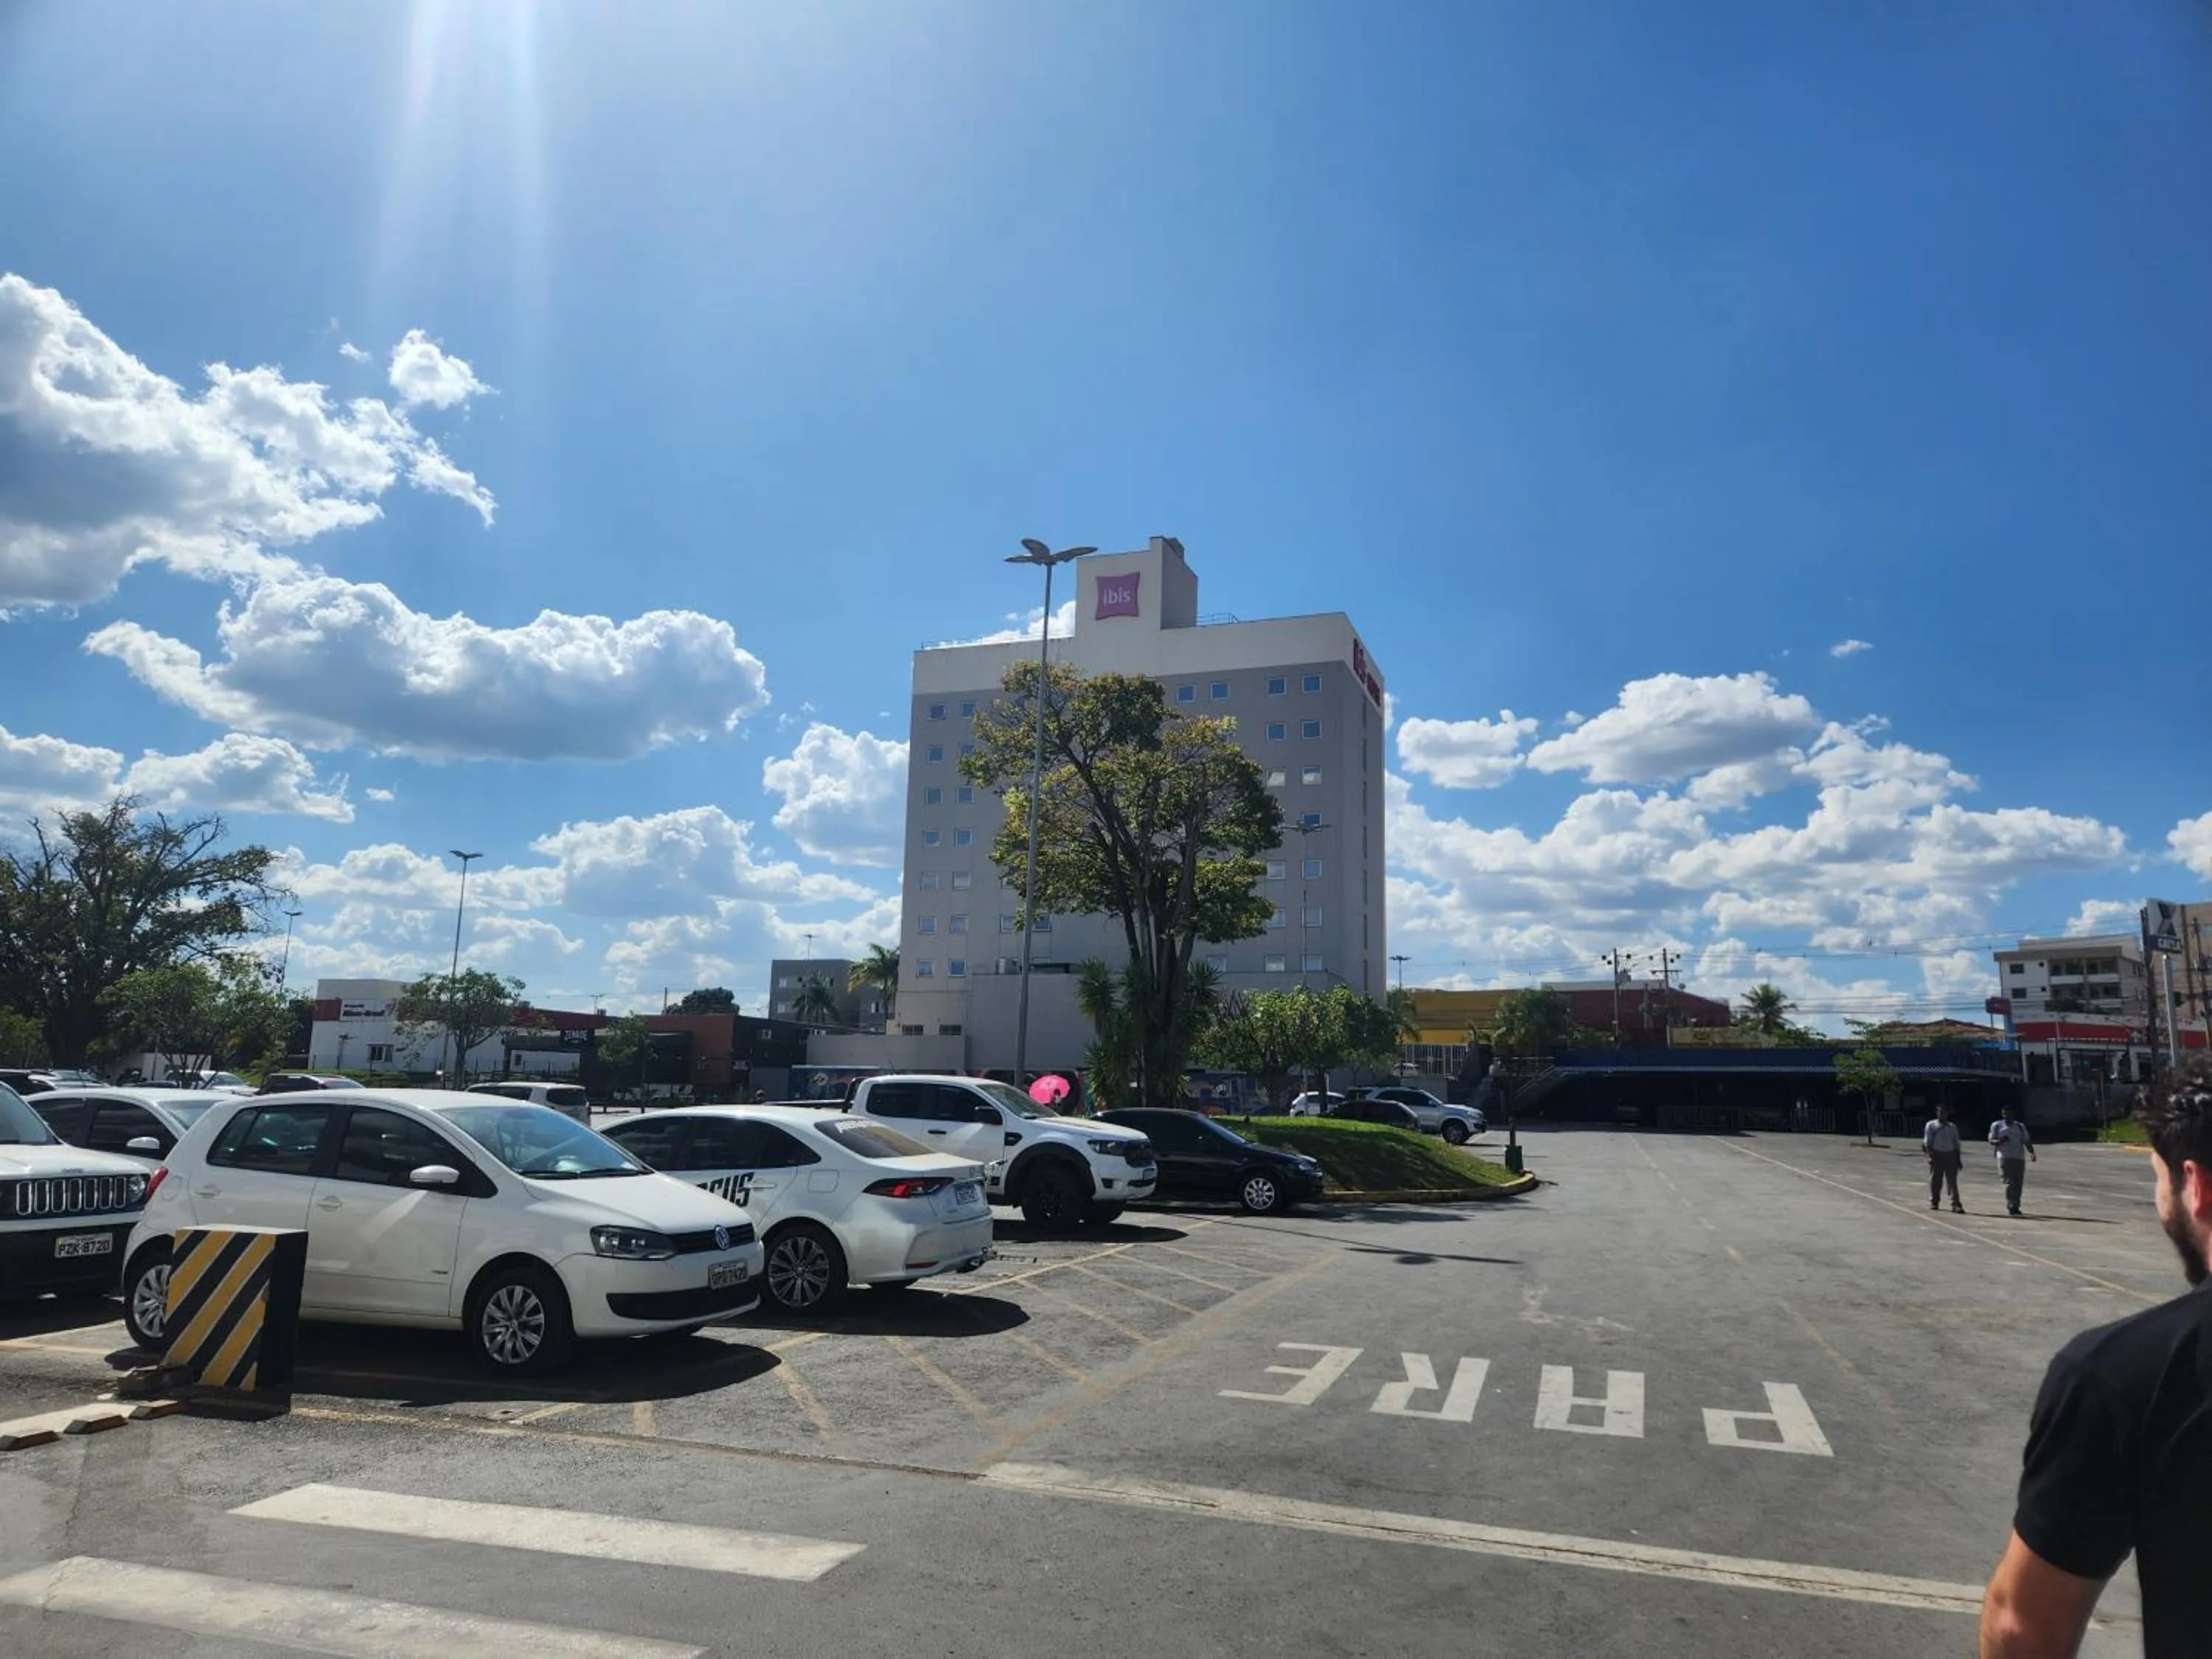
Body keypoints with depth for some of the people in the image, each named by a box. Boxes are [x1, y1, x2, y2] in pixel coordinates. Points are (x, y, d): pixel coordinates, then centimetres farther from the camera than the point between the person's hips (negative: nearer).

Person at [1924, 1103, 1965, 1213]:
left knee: (1953, 1181, -4)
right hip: (1937, 1155, -2)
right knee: (1935, 1180, 5)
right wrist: (1930, 1155, -13)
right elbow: (1927, 1142, -1)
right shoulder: (1931, 1125, 2)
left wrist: (1958, 1159, 10)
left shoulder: (1952, 1127, 11)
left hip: (1951, 1155, 2)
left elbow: (1956, 1143, 14)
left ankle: (1956, 1205, -8)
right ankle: (1934, 1202, 19)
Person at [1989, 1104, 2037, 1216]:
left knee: (2018, 1184, 2)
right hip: (2005, 1157, -3)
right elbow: (1991, 1141, 6)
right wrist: (2000, 1141, -15)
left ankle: (2015, 1207, 10)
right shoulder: (1997, 1126, 8)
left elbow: (2027, 1142, 13)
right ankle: (2010, 1207, -12)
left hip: (2020, 1158, 3)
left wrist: (2032, 1152, -5)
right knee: (2009, 1182, -12)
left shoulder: (2021, 1127, 16)